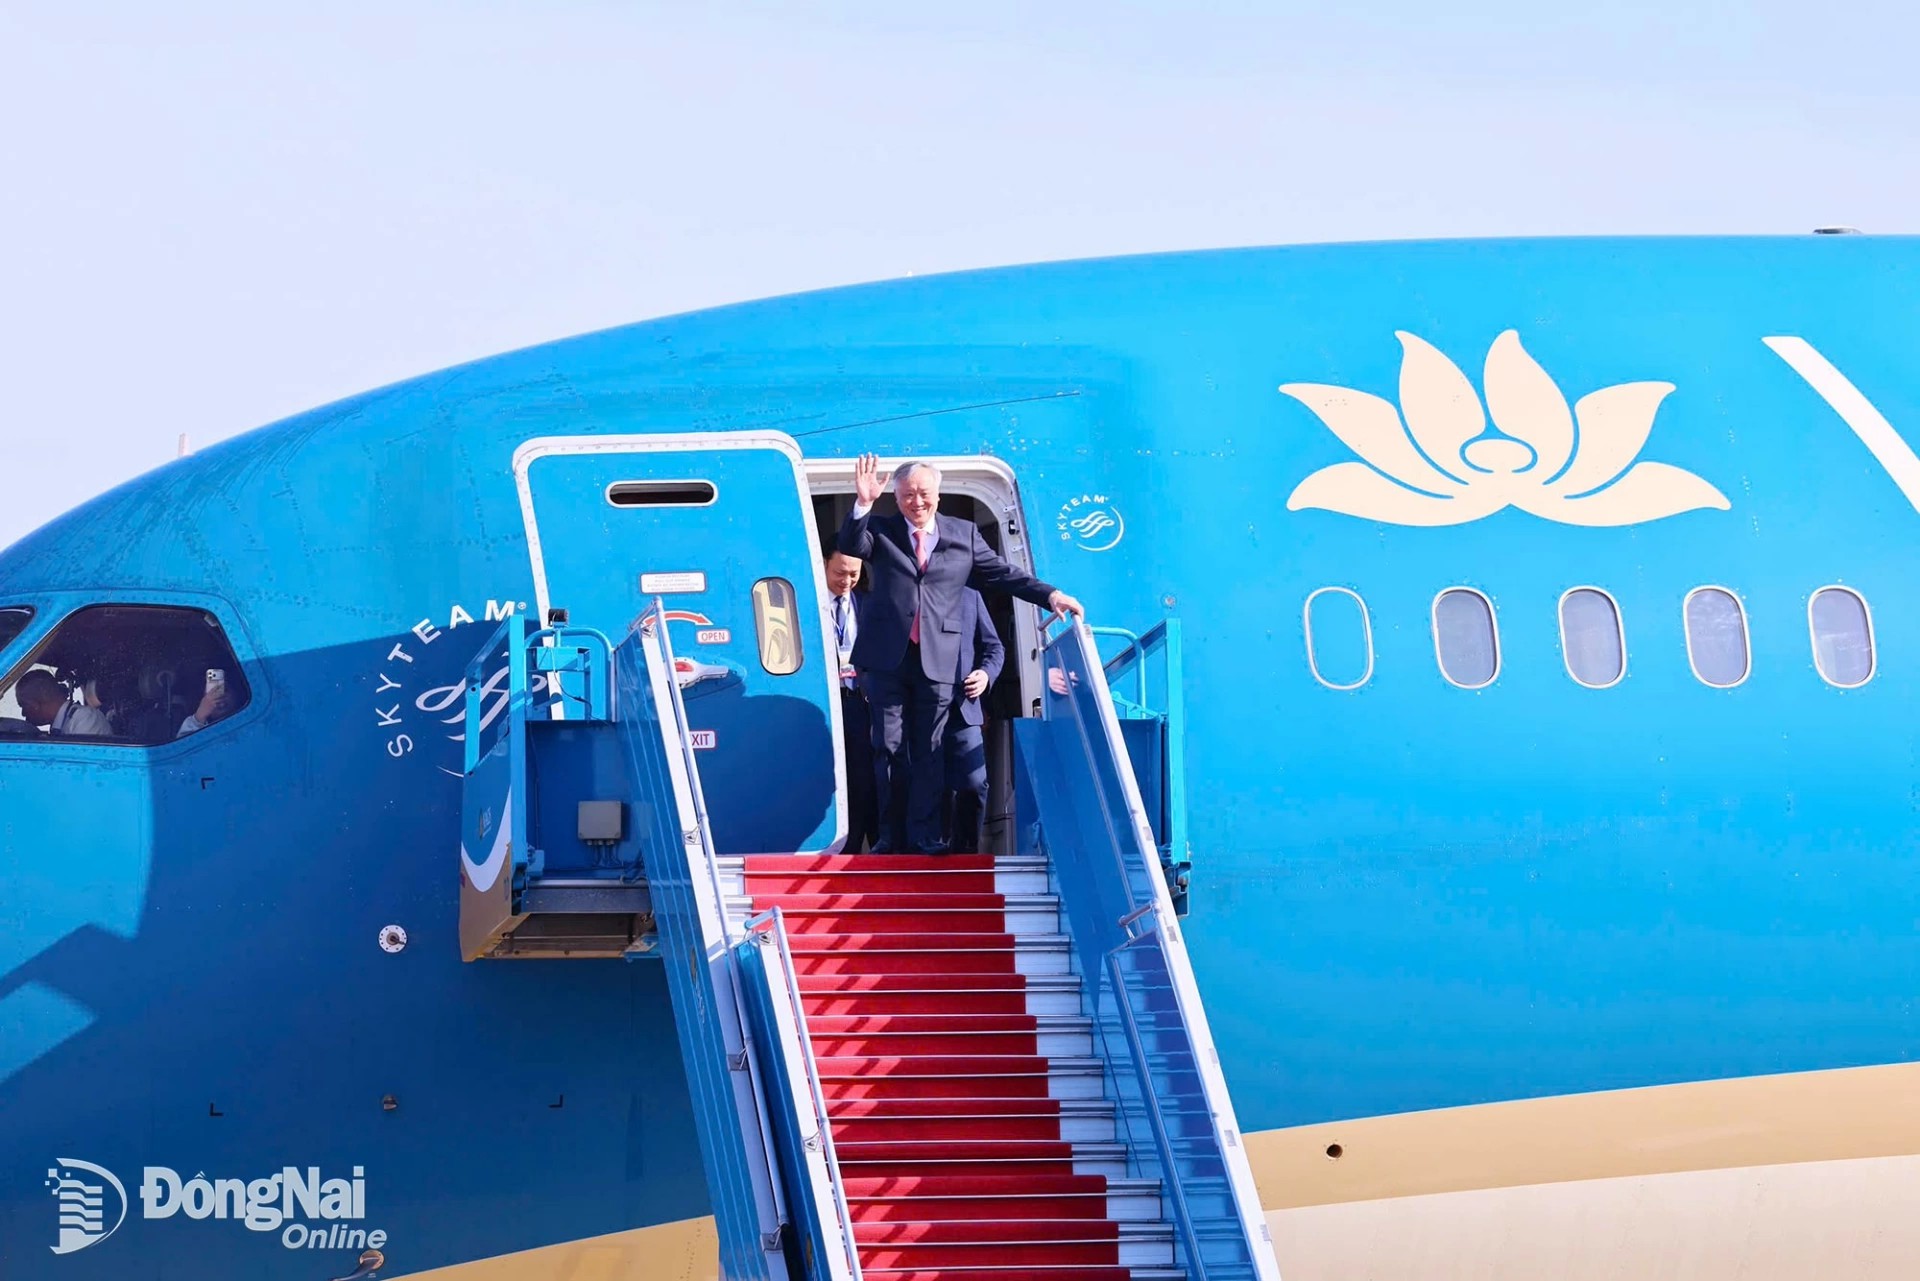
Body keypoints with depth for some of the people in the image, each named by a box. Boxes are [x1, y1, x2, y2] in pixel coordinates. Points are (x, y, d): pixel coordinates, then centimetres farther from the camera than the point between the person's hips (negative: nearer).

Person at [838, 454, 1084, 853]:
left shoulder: (963, 534, 9)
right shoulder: (881, 531, 7)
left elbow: (1001, 574, 10)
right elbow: (850, 546, -11)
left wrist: (1051, 595, 1)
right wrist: (863, 504, -28)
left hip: (937, 658, 0)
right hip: (887, 656, 0)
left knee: (929, 750, 1)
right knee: (889, 748, 3)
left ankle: (925, 833, 4)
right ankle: (891, 834, 7)